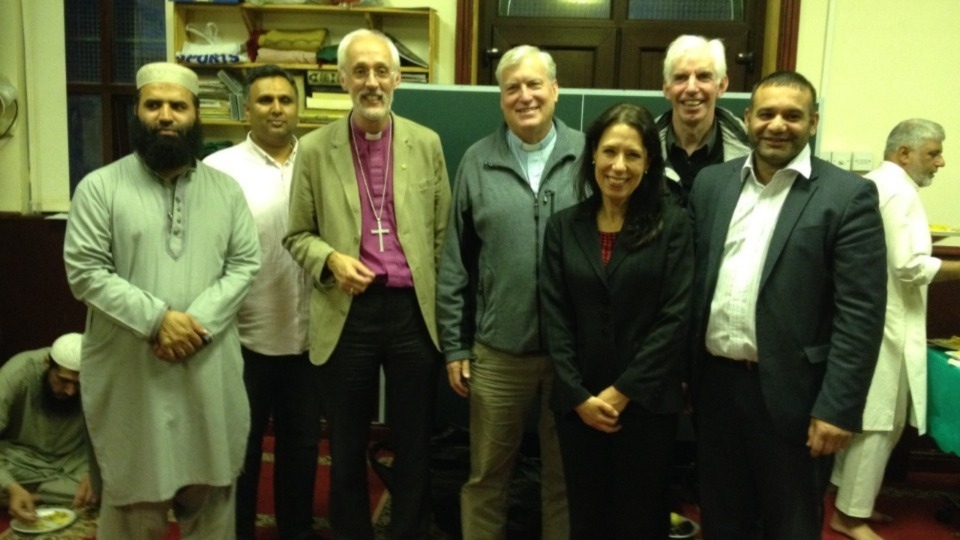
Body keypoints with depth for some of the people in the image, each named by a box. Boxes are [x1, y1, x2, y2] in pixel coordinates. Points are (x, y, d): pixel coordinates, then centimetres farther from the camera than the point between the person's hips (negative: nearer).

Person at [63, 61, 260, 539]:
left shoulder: (225, 188, 7)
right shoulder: (100, 187, -2)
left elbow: (244, 264, 1)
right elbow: (86, 272, -8)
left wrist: (198, 321, -13)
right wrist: (156, 319, -18)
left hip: (209, 367, 3)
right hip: (130, 371, -2)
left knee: (209, 490, 13)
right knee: (134, 490, 10)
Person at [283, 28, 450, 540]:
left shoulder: (426, 144, 3)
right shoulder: (315, 149, 0)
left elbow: (442, 233, 6)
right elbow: (297, 235, 6)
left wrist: (442, 307, 4)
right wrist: (331, 259, -15)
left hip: (413, 311, 1)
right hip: (346, 314, 0)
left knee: (414, 445, 13)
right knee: (346, 446, 14)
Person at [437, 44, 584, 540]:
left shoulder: (587, 156, -2)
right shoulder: (477, 161, 1)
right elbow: (454, 264, 3)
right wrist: (453, 345, 3)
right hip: (498, 350, 1)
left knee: (565, 475, 16)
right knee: (486, 475, 16)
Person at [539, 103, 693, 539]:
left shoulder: (673, 225, -4)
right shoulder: (563, 226, 3)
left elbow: (674, 319, -10)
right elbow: (554, 318, -1)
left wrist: (621, 392, -12)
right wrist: (579, 396, -9)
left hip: (647, 403, -2)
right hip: (577, 403, 2)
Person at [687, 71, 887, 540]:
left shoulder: (847, 196, -7)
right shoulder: (711, 183, 6)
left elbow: (860, 313, -11)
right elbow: (693, 280, 8)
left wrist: (838, 407, -15)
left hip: (789, 391, -3)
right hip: (714, 381, 4)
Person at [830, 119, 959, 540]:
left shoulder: (875, 184, 16)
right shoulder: (899, 190, -15)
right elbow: (909, 266, -22)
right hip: (884, 323, -10)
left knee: (866, 415, 16)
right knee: (879, 420, -2)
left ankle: (852, 499, 26)